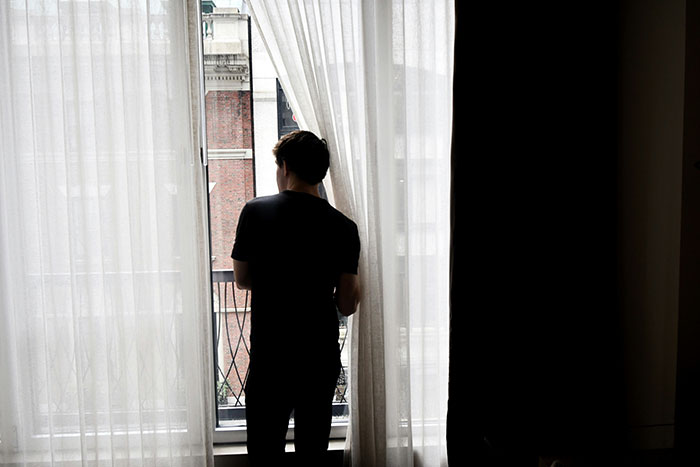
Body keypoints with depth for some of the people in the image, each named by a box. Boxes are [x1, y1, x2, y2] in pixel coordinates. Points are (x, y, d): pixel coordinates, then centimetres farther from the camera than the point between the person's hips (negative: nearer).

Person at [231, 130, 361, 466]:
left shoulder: (255, 212, -7)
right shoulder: (343, 227, -6)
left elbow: (241, 280, 3)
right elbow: (347, 305, -6)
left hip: (269, 358, -1)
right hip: (322, 358, 1)